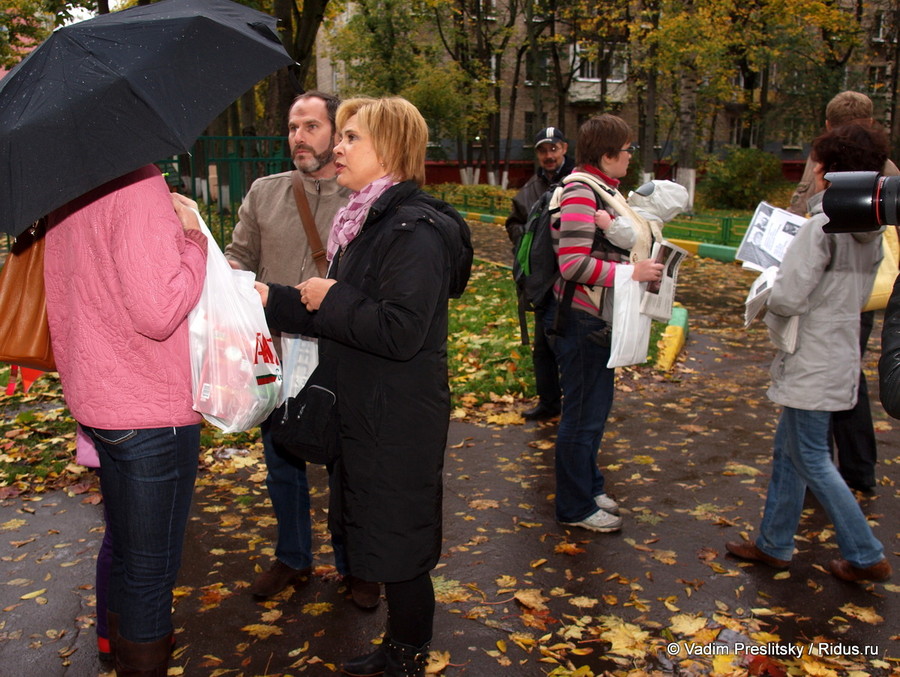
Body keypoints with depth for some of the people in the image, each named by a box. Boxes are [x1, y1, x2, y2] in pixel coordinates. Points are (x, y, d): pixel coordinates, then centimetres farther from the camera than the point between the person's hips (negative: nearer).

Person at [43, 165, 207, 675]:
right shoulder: (140, 182, -20)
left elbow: (58, 308, 14)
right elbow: (158, 312, -28)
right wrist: (193, 240, -13)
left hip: (95, 403, 9)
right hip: (153, 414, -9)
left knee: (125, 553, 27)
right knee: (152, 568, 7)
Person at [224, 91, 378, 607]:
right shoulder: (264, 193, 6)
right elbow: (239, 255, 11)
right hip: (276, 357, 4)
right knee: (283, 463, 18)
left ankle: (355, 565, 30)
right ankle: (293, 558, 39)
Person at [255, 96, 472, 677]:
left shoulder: (416, 231, -20)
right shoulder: (369, 221, 10)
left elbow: (400, 331, -29)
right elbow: (340, 316, 13)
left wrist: (331, 298, -18)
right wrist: (274, 300, 7)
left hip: (400, 426, -10)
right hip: (366, 414, 10)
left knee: (399, 549, 7)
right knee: (378, 537, 21)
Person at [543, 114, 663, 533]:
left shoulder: (604, 189, 13)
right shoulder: (580, 193, -18)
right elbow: (573, 263, -25)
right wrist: (631, 272, -24)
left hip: (598, 318, 10)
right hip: (580, 319, -10)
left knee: (594, 408, 21)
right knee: (584, 413, 1)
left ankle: (589, 486, 37)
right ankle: (575, 507, 16)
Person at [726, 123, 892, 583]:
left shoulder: (821, 227, -20)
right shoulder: (871, 231, 8)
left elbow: (787, 297, -23)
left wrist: (772, 311, -2)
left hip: (812, 363, -9)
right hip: (841, 352, 9)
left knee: (810, 459, 3)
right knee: (788, 451, 17)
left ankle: (866, 556, 11)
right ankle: (773, 545, 27)